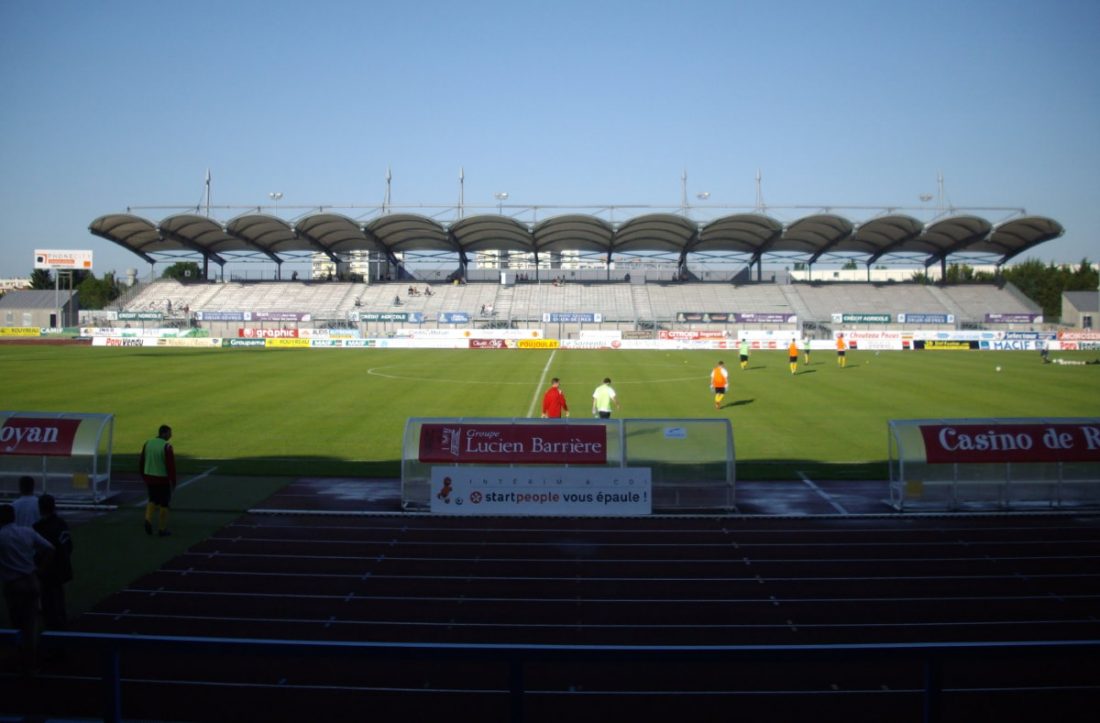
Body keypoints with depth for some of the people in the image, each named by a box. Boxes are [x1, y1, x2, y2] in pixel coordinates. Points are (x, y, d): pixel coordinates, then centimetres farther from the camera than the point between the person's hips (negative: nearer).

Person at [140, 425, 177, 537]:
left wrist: (144, 478, 20)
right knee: (164, 503, 7)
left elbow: (141, 463, 9)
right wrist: (173, 481, -9)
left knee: (153, 500, 22)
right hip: (163, 479, -5)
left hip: (149, 478, 5)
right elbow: (171, 465, -19)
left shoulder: (148, 443, 2)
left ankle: (148, 520, -1)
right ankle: (162, 529, 12)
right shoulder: (167, 447, -17)